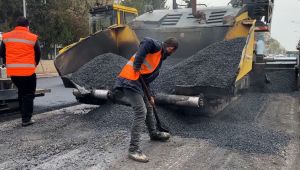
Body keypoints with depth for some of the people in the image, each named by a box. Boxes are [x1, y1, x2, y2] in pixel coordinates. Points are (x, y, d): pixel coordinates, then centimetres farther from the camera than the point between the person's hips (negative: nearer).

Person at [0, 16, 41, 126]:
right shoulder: (32, 37, -3)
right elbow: (38, 54, 4)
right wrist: (34, 65, 21)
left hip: (12, 71, 4)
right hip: (28, 71, -4)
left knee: (21, 92, 21)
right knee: (28, 94, 3)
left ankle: (24, 115, 24)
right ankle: (26, 119, 0)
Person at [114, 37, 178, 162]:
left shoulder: (159, 59, 23)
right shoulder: (157, 46, -4)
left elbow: (147, 78, 25)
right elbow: (146, 42, -28)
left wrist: (150, 95, 22)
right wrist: (137, 64, -25)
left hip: (136, 82, 10)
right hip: (129, 81, -10)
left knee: (148, 108, 22)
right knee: (141, 112, -11)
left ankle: (154, 134, 44)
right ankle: (133, 149, -6)